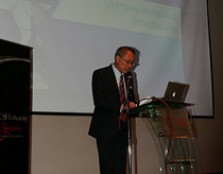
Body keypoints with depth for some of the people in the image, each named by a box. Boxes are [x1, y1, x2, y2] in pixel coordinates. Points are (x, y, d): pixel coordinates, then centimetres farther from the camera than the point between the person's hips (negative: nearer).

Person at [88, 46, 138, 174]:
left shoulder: (129, 76, 13)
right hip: (105, 129, -5)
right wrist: (122, 107, -25)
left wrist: (133, 106, -5)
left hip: (122, 129, 6)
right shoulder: (100, 74, -6)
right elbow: (99, 101, -15)